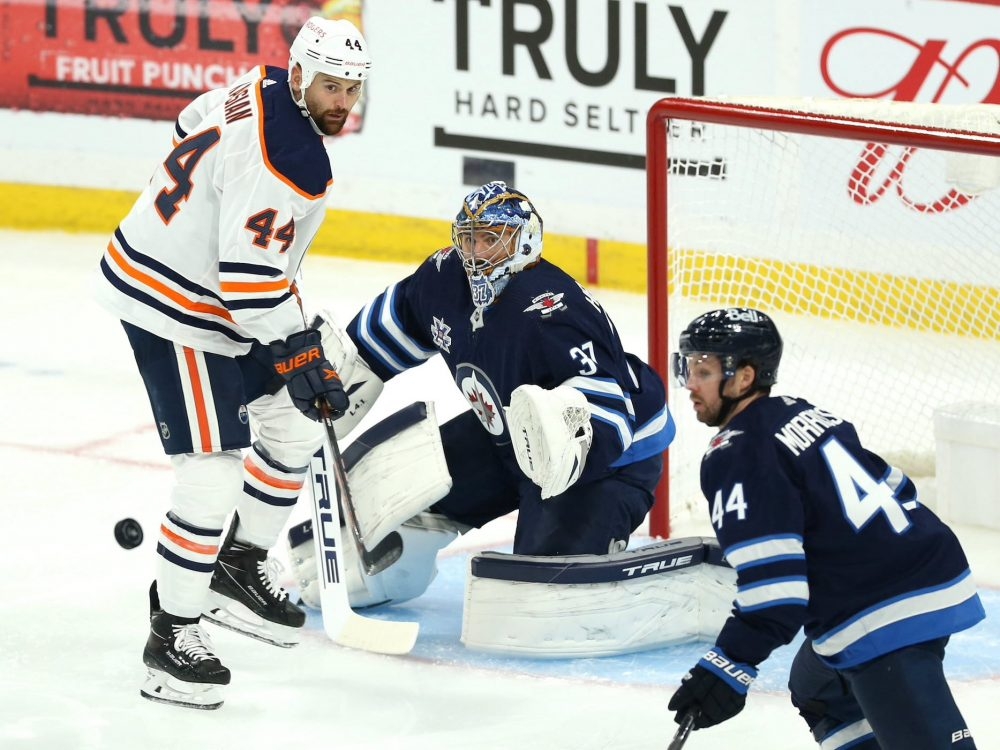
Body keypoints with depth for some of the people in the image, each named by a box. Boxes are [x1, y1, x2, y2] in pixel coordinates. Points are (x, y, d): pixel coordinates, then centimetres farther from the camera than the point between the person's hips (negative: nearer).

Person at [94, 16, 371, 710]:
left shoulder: (266, 88, 0)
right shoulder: (285, 159, -29)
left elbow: (198, 121, 20)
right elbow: (246, 274, -30)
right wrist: (296, 352, -24)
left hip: (210, 284, 10)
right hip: (173, 308, -10)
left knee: (295, 424, 17)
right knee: (214, 472, -13)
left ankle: (241, 568, 31)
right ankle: (171, 635, -5)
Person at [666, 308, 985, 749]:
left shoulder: (736, 459, -12)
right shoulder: (803, 415, 16)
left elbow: (772, 578, -20)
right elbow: (889, 485, 24)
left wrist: (732, 665, -18)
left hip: (882, 624, -10)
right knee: (820, 692, 31)